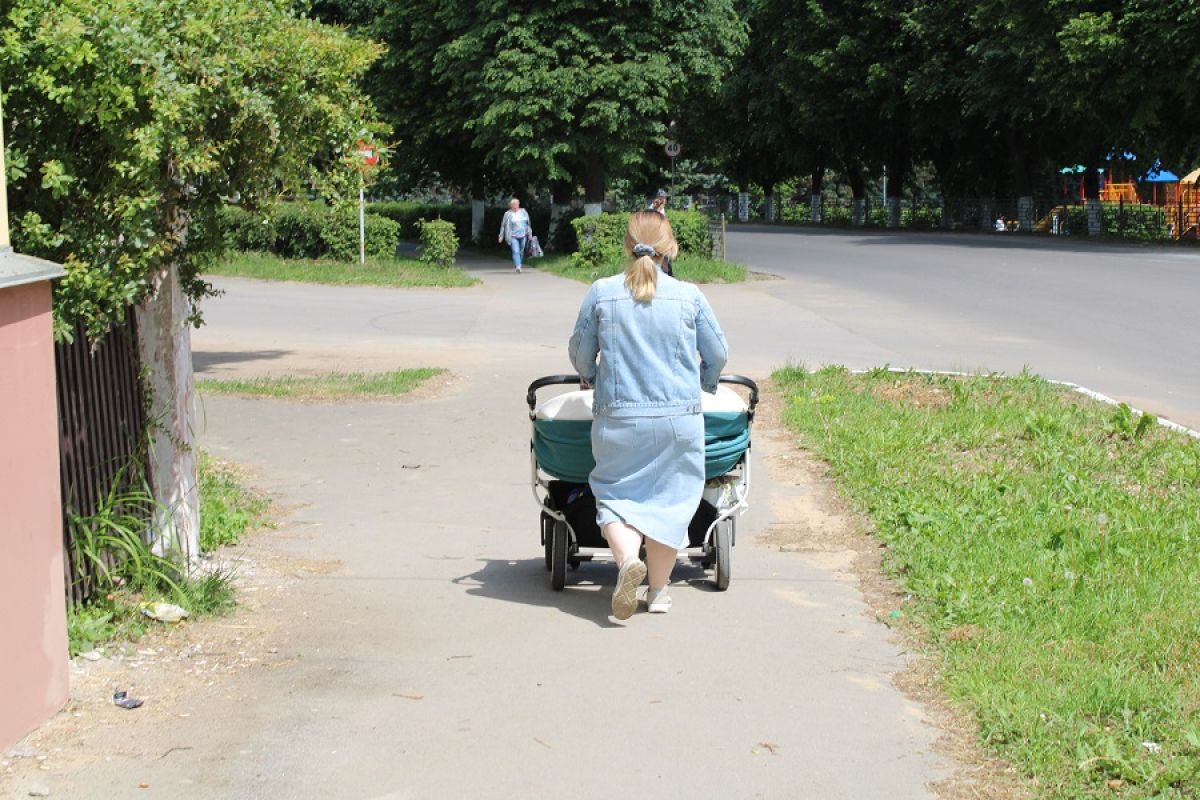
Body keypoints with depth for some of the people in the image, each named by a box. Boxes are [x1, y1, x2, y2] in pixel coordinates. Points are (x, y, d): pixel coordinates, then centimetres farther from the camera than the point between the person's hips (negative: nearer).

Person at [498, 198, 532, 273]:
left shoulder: (523, 212, 8)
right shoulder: (508, 214, -2)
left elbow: (528, 223, 15)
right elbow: (503, 225, 3)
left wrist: (530, 234, 13)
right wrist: (501, 236, 2)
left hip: (523, 235, 4)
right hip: (513, 236, -4)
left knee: (521, 252, 10)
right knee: (516, 251, -16)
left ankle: (520, 266, 26)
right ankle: (518, 267, -24)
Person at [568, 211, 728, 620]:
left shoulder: (601, 292, -3)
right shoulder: (689, 296, -2)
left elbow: (580, 353, 8)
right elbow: (718, 353, 7)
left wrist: (592, 378, 30)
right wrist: (703, 385, 29)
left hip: (617, 417, 0)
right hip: (678, 417, 0)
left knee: (615, 494, 11)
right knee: (669, 496, 13)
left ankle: (628, 557, -17)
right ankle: (659, 590, 16)